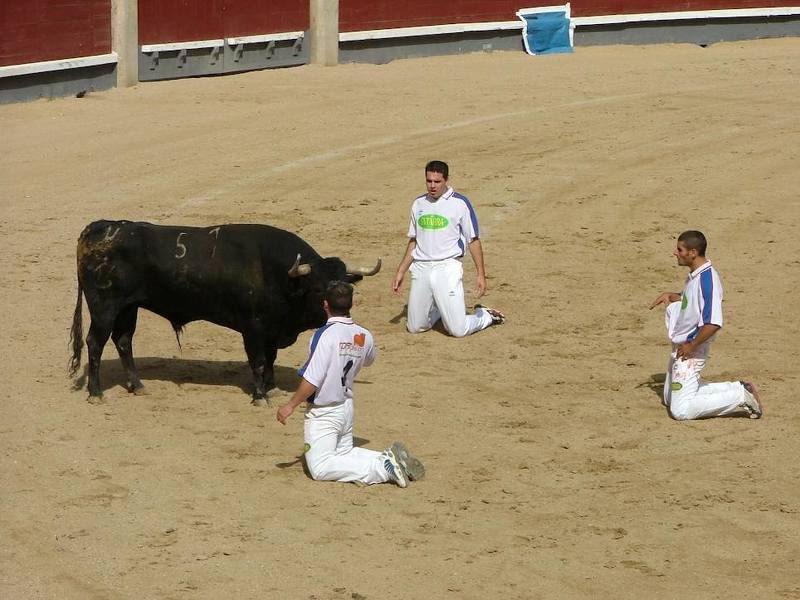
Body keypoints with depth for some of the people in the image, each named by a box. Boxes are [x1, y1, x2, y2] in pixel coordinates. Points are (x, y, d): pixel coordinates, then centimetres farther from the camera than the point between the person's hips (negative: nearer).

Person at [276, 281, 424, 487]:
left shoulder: (325, 334, -23)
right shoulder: (364, 336, -2)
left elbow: (312, 381, -24)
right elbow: (367, 361, 22)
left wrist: (291, 405, -12)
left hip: (323, 413, -8)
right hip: (347, 408, 8)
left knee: (320, 469, -8)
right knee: (344, 452, 26)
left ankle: (383, 468, -18)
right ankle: (390, 458, 3)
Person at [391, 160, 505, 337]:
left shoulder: (460, 203, -4)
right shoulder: (419, 204, 12)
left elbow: (473, 240, -3)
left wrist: (481, 274, -8)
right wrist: (401, 271, 16)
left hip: (447, 268, -5)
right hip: (421, 269, 5)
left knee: (458, 330, -9)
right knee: (415, 327, 8)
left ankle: (486, 316, 22)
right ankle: (440, 309, 37)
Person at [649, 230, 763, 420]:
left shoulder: (707, 278, -25)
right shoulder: (694, 274, 6)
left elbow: (713, 323, -32)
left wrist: (691, 346, -21)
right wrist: (671, 295, 10)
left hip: (691, 352, -10)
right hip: (681, 347, 10)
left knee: (681, 410, -14)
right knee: (670, 399, 22)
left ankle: (741, 398, -6)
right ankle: (736, 389, 19)